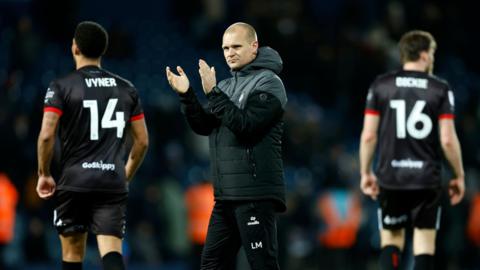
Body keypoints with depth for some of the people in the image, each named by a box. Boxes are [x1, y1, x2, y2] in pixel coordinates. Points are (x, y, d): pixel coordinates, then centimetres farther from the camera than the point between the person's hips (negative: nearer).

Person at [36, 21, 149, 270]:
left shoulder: (61, 87, -2)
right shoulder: (126, 89, 9)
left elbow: (46, 135, -11)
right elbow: (142, 141, 11)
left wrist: (44, 174, 4)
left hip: (74, 182, -2)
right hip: (113, 184, 2)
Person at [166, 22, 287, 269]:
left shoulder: (268, 82, -5)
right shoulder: (227, 86, 19)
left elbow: (246, 125, -18)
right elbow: (204, 126, 10)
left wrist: (212, 93, -20)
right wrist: (186, 95, -4)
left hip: (256, 195, -8)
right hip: (225, 195, 8)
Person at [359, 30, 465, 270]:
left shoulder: (381, 86, 2)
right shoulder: (440, 89, -2)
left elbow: (368, 135, -1)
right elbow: (447, 140, -7)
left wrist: (365, 173, 12)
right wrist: (459, 176, 6)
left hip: (390, 178, 2)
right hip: (427, 179, -2)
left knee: (391, 239, 14)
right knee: (424, 244, 5)